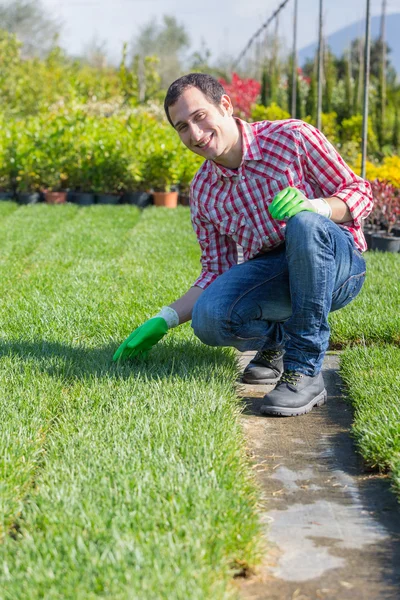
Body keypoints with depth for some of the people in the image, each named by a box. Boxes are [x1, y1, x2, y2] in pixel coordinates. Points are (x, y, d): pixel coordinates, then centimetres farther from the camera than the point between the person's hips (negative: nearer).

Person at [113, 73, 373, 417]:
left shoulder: (293, 137, -8)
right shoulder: (203, 191, 6)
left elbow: (359, 192, -6)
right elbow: (216, 273, 9)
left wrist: (313, 207, -28)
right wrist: (163, 321, -1)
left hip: (337, 262, -3)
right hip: (270, 276, 3)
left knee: (304, 225, -39)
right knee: (209, 318, -28)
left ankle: (305, 371, -29)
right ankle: (277, 341, 7)